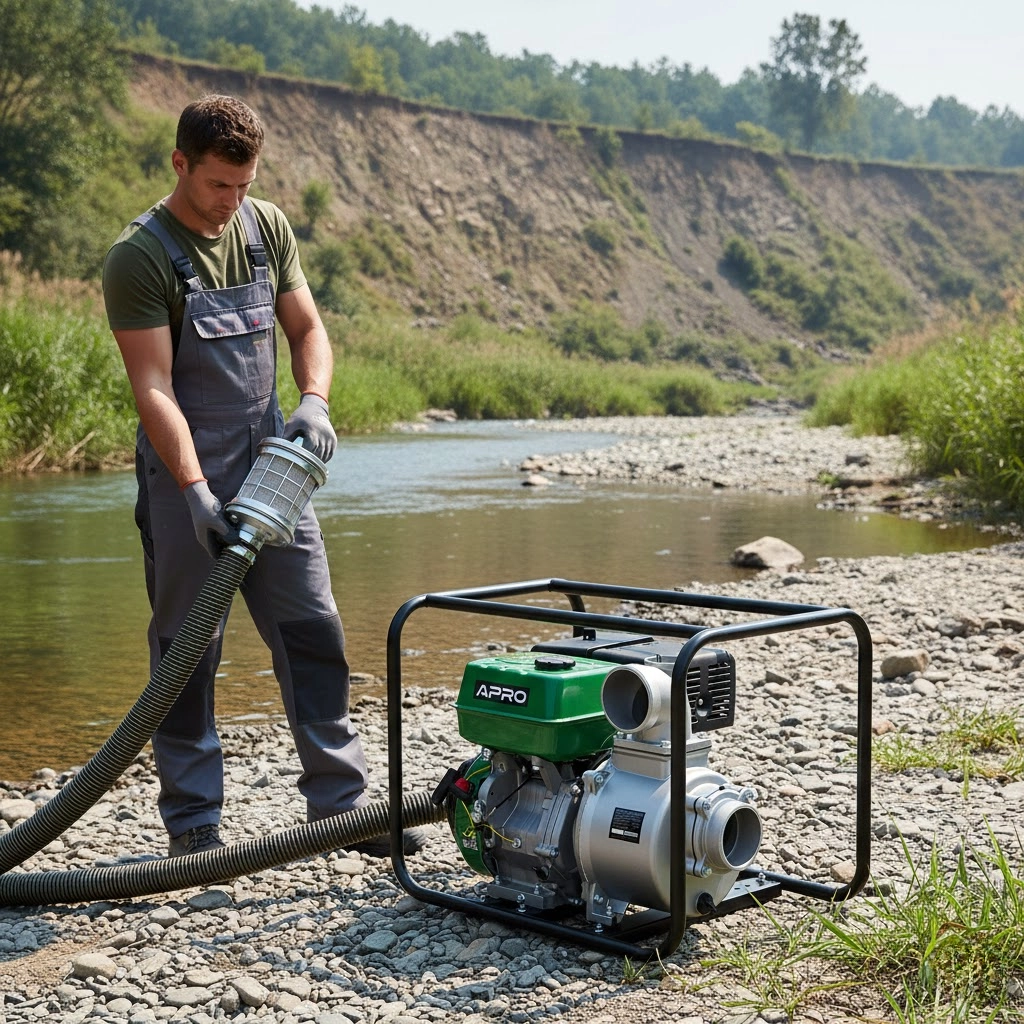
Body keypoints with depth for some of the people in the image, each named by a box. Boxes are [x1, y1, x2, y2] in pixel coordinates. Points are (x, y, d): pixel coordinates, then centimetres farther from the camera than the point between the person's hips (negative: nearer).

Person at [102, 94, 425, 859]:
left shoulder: (267, 227, 5)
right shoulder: (140, 256, -12)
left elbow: (307, 329, 10)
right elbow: (153, 388, -17)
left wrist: (313, 402, -11)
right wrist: (197, 494, -24)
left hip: (270, 458, 5)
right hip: (183, 469, -5)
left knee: (313, 629, 4)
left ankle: (341, 801, 13)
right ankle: (194, 824, 12)